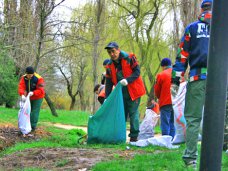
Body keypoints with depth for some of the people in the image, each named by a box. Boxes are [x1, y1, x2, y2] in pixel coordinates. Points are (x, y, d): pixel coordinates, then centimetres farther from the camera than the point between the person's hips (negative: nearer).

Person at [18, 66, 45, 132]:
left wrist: (33, 93, -45)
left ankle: (33, 126, -2)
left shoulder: (39, 79, -26)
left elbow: (40, 90, -28)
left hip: (37, 98, -5)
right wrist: (22, 95, -41)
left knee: (35, 112, -8)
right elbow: (21, 87, -22)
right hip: (28, 97, 5)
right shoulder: (24, 78, -13)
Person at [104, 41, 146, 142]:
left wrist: (127, 80, -28)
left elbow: (137, 72, -13)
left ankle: (134, 137, -2)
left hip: (133, 92, -6)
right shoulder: (110, 66, 5)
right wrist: (107, 98, -4)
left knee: (133, 114, -6)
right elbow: (108, 83, 5)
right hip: (121, 94, 6)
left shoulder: (129, 58, -10)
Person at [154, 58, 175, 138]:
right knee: (173, 124, 11)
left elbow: (157, 91, 3)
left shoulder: (161, 75, -5)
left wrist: (160, 98, 22)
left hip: (165, 103, -4)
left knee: (165, 124, -1)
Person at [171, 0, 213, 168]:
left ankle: (190, 158, -6)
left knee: (193, 118, 2)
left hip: (198, 79, -1)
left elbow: (183, 54, 8)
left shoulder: (192, 27, 12)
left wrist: (176, 79, 7)